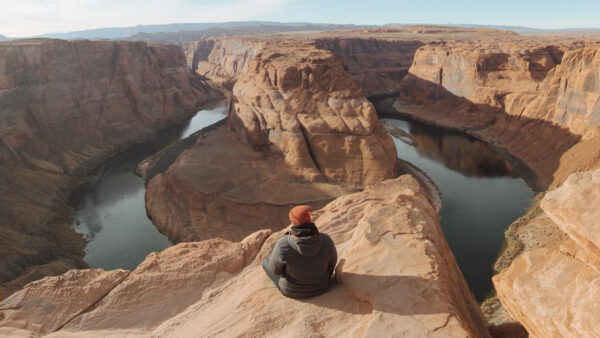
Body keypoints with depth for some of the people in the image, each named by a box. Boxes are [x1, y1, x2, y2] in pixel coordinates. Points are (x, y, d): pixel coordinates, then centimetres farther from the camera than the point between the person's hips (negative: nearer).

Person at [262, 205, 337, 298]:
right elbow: (331, 262, -7)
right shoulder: (326, 241, -27)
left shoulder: (282, 245, -34)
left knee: (265, 262, 26)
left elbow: (275, 268, -15)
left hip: (292, 291, -2)